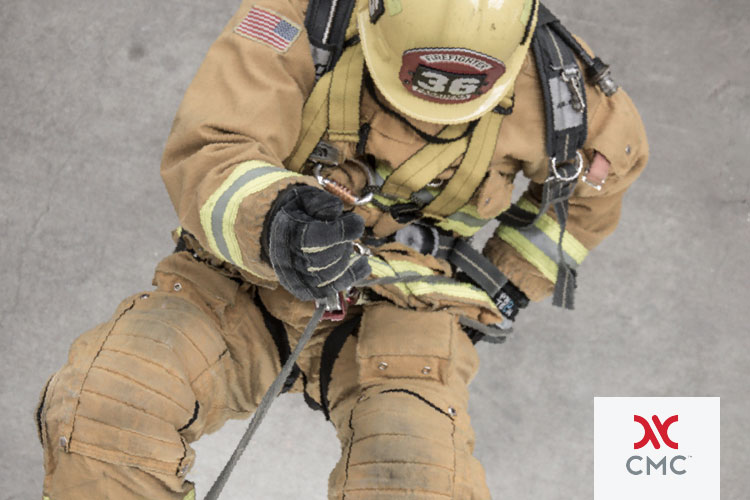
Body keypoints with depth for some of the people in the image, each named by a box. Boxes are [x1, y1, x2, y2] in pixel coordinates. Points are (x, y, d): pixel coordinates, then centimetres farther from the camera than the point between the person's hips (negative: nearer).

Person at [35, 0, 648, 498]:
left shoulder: (549, 84, -11)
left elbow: (611, 158, 12)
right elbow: (205, 155, -25)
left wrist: (510, 280, 10)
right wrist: (272, 222, -49)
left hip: (399, 312, 0)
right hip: (248, 284, 1)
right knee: (98, 408, -26)